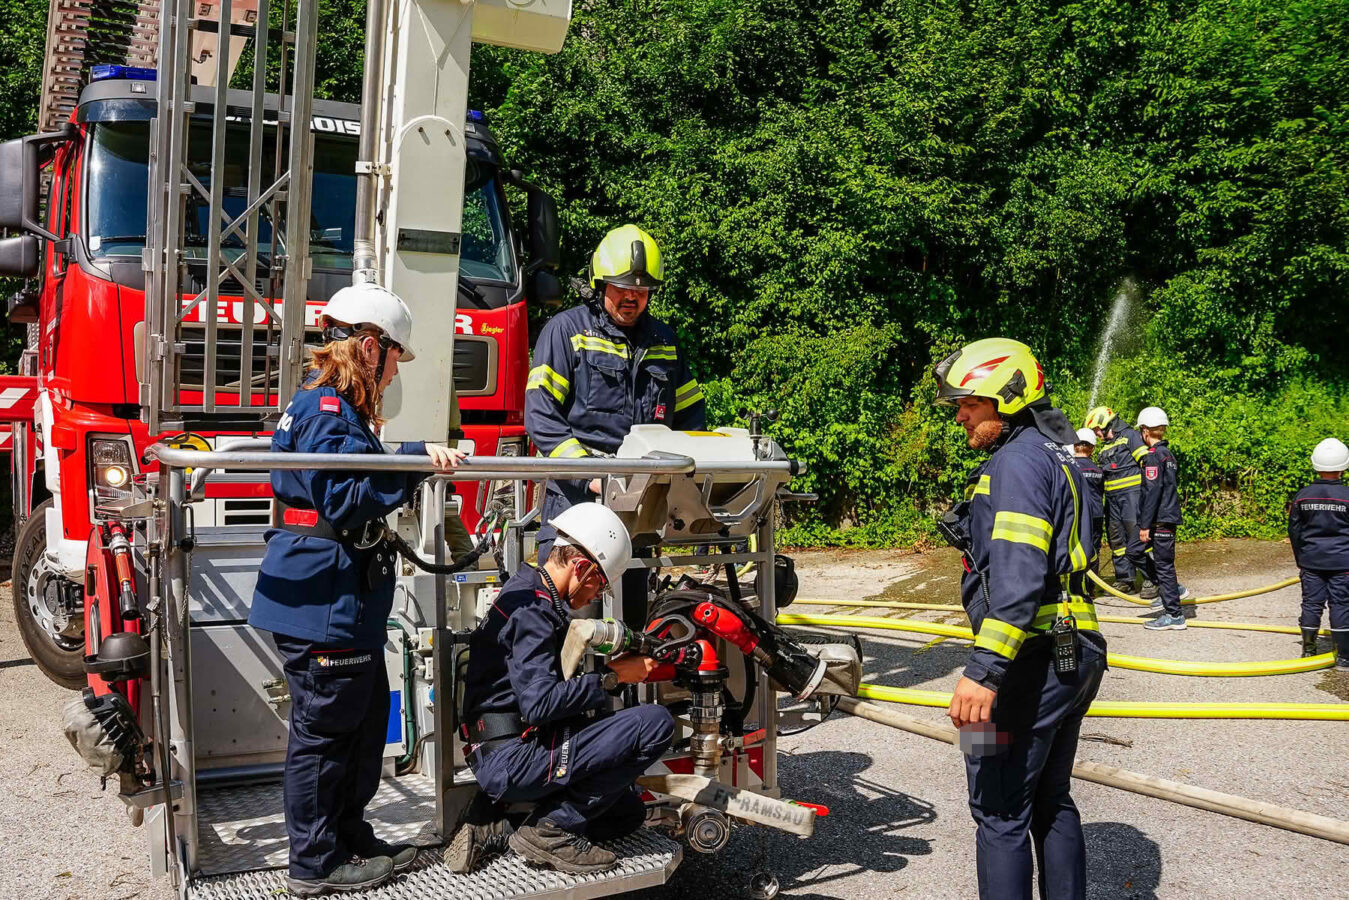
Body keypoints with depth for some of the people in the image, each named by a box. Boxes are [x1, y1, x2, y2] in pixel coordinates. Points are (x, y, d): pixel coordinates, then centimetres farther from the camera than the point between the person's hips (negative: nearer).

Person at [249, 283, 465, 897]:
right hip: (321, 600, -11)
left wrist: (417, 461, 16)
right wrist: (415, 460, -23)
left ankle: (351, 839, 33)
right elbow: (345, 501, -24)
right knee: (322, 730, 2)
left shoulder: (337, 406, 16)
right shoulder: (327, 409, -17)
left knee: (365, 719, 19)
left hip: (342, 599, 11)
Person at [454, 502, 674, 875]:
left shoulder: (532, 598, 18)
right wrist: (612, 677, -14)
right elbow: (539, 703, -25)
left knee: (629, 812, 23)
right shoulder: (531, 607, -16)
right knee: (656, 723, -19)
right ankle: (552, 829, -10)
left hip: (501, 760, 11)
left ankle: (493, 817, 11)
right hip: (511, 759, -11)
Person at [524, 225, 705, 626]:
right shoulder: (567, 330, 2)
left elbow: (691, 415, 21)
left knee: (631, 613, 9)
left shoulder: (664, 341, 17)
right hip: (575, 495, -4)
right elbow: (540, 415, -6)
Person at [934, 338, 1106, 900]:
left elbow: (1018, 576, -26)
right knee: (1051, 804, 19)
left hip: (1030, 665, -10)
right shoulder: (1055, 455, 18)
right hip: (1072, 658, 10)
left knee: (1000, 814, -1)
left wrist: (984, 670, -30)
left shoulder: (1019, 461, -14)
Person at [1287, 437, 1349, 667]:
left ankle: (1308, 650, 19)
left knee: (1311, 603, 10)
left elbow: (1294, 531, 7)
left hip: (1311, 561, 3)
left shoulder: (1302, 496, 0)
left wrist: (1299, 559, 19)